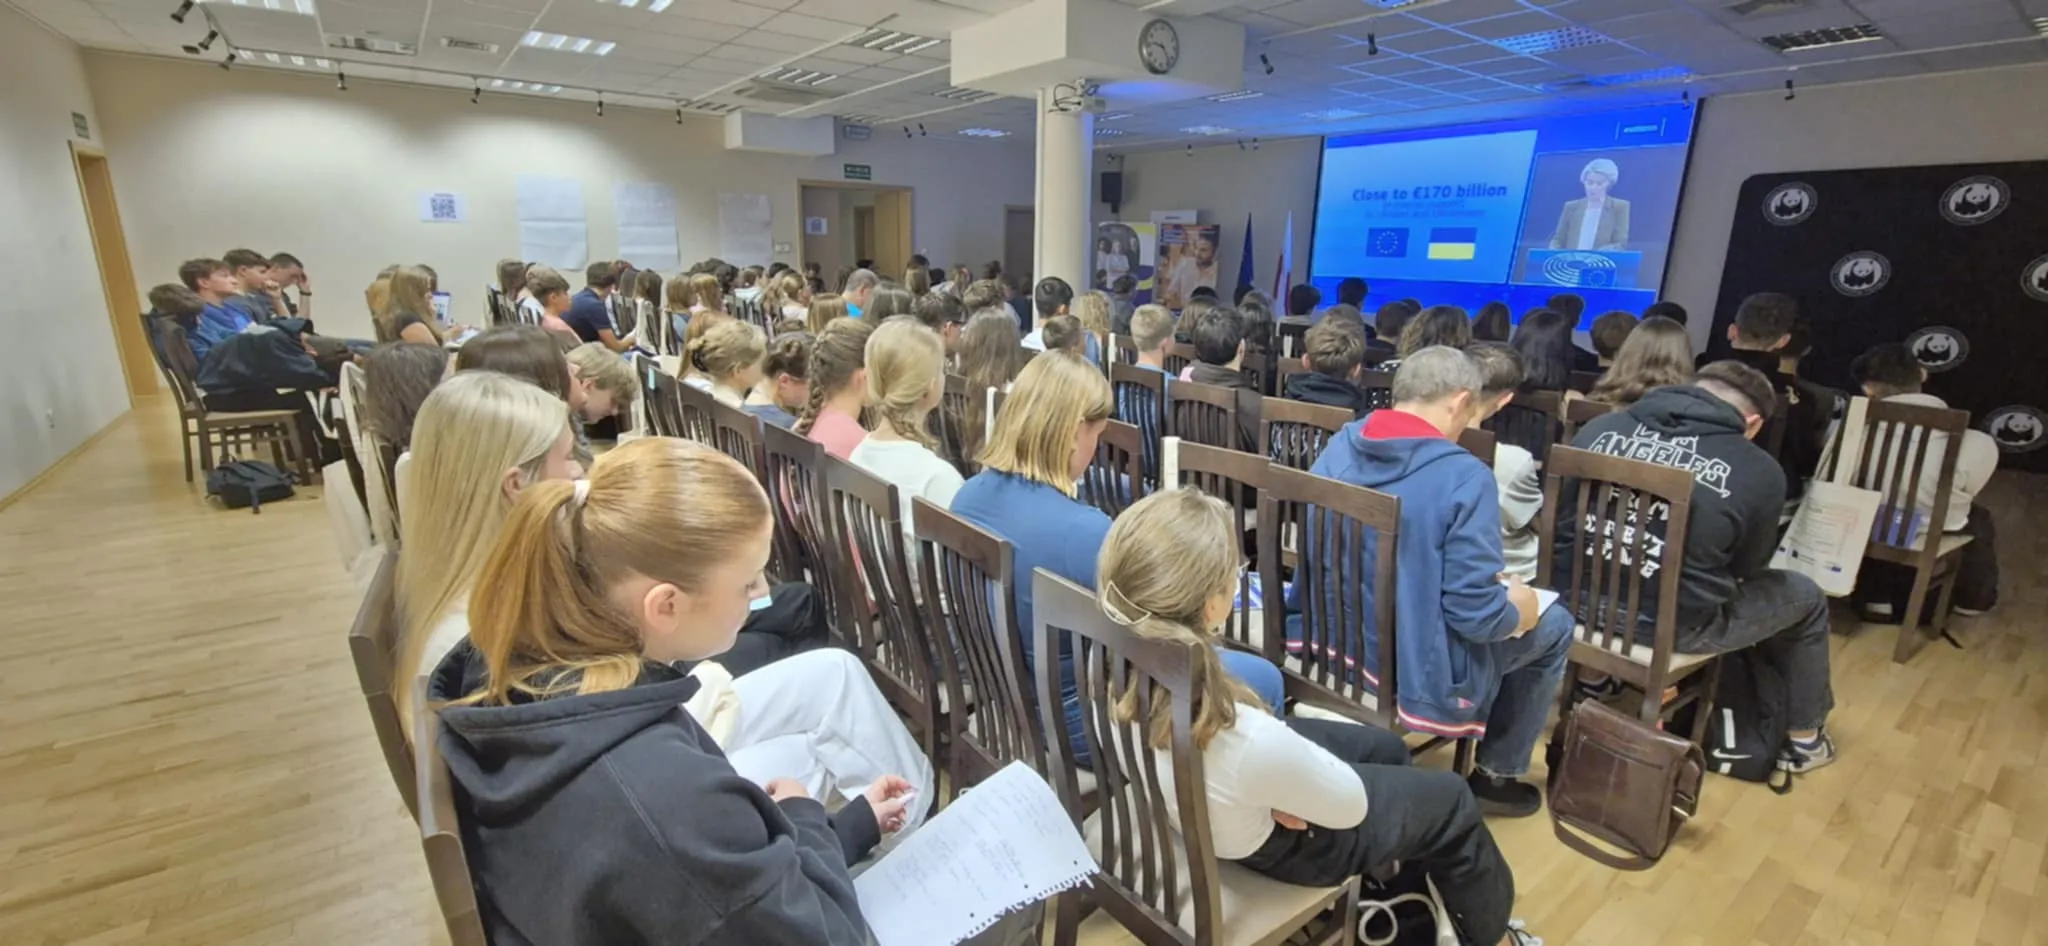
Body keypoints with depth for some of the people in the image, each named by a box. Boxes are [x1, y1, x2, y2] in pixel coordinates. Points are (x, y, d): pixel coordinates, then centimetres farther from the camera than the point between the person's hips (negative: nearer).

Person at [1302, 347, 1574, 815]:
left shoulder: (1338, 447, -4)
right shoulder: (1465, 477, -23)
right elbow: (1475, 615, -22)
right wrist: (1519, 606, 2)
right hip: (1416, 670, -6)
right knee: (1554, 625, 21)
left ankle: (1493, 768, 39)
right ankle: (1496, 774, 30)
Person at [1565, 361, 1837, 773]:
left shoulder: (1601, 428, -1)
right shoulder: (1760, 472, -7)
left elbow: (1557, 522, 10)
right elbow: (1746, 567, 9)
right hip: (1673, 625, -2)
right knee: (1806, 596, 24)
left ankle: (1592, 681, 49)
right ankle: (1805, 738, 42)